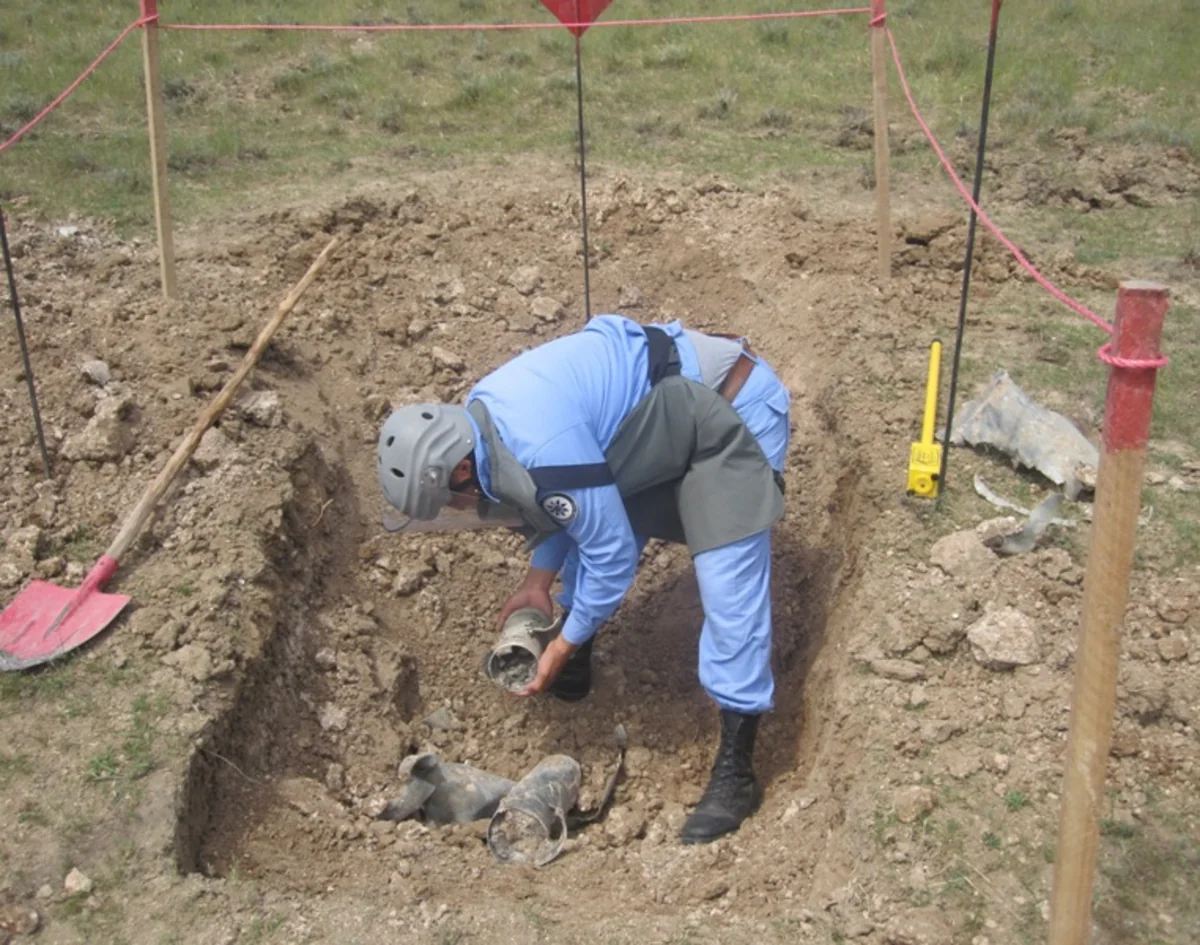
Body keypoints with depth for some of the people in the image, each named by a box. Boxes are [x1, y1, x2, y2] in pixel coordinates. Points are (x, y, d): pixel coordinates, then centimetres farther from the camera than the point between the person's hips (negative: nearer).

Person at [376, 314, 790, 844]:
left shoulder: (542, 451, -34)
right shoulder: (481, 417, -4)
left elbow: (612, 555, -23)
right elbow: (573, 504, 12)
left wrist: (565, 644, -10)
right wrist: (540, 580, 5)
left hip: (733, 413, -10)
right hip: (668, 412, 10)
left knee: (730, 596, -14)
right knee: (587, 526, 17)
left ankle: (735, 773, -3)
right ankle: (574, 674, 37)